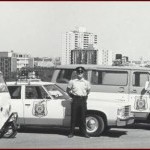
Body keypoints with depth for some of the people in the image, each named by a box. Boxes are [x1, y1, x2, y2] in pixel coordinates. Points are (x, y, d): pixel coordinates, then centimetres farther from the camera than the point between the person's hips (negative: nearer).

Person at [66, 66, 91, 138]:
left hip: (83, 100, 1)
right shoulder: (72, 82, 3)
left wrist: (85, 96, 12)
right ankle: (71, 132, 6)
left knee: (83, 117, 4)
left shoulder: (86, 82, 7)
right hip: (75, 100, -1)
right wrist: (72, 95, 9)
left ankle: (84, 132, 11)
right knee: (73, 116, 0)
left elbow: (88, 91, 22)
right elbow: (68, 90, 14)